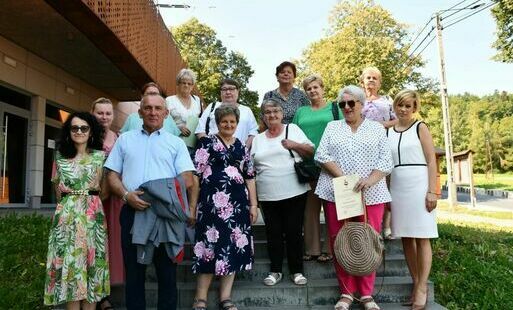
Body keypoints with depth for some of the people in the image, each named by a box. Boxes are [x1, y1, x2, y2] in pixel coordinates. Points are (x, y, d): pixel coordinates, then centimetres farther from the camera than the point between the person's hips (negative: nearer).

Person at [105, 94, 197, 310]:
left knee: (167, 272, 5)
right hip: (132, 212, 2)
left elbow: (187, 180, 1)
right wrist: (126, 195, -8)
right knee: (134, 271, 10)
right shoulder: (125, 140, 14)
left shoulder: (176, 143, 9)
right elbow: (112, 175, 9)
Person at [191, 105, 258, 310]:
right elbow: (196, 173, -3)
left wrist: (253, 204, 11)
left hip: (238, 202, 5)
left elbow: (250, 176, 15)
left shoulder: (241, 146, 16)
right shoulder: (207, 143, 2)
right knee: (212, 244, -4)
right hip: (214, 202, -5)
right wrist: (195, 202, -9)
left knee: (234, 246, 5)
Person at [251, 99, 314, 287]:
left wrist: (295, 145, -13)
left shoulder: (293, 129, 6)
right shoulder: (258, 139, 13)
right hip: (268, 196, 3)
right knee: (273, 233, 8)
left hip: (294, 193, -2)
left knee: (294, 232, 4)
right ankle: (275, 271, 21)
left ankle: (297, 270, 18)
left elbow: (311, 152, 3)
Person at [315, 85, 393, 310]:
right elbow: (321, 155, 1)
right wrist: (343, 177, -11)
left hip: (370, 194, 0)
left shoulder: (377, 128, 11)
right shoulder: (332, 127, 13)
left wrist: (370, 180, -15)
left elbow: (386, 161, 3)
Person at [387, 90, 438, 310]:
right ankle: (416, 283, 16)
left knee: (421, 238, -2)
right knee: (406, 238, 6)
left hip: (419, 186, -4)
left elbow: (432, 161, -3)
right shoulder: (388, 132, 12)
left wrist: (432, 191, -11)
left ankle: (422, 288, 5)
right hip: (397, 187, 4)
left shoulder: (420, 128, 2)